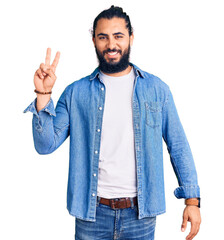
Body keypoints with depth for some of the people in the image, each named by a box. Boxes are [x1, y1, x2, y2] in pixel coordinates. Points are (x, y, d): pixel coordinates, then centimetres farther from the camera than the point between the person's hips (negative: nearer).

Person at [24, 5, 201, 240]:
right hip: (91, 213, 0)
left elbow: (178, 147, 5)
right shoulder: (76, 93, 1)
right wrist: (43, 94, -13)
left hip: (140, 215, 1)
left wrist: (192, 199, 0)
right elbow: (46, 145, -3)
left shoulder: (157, 89, 2)